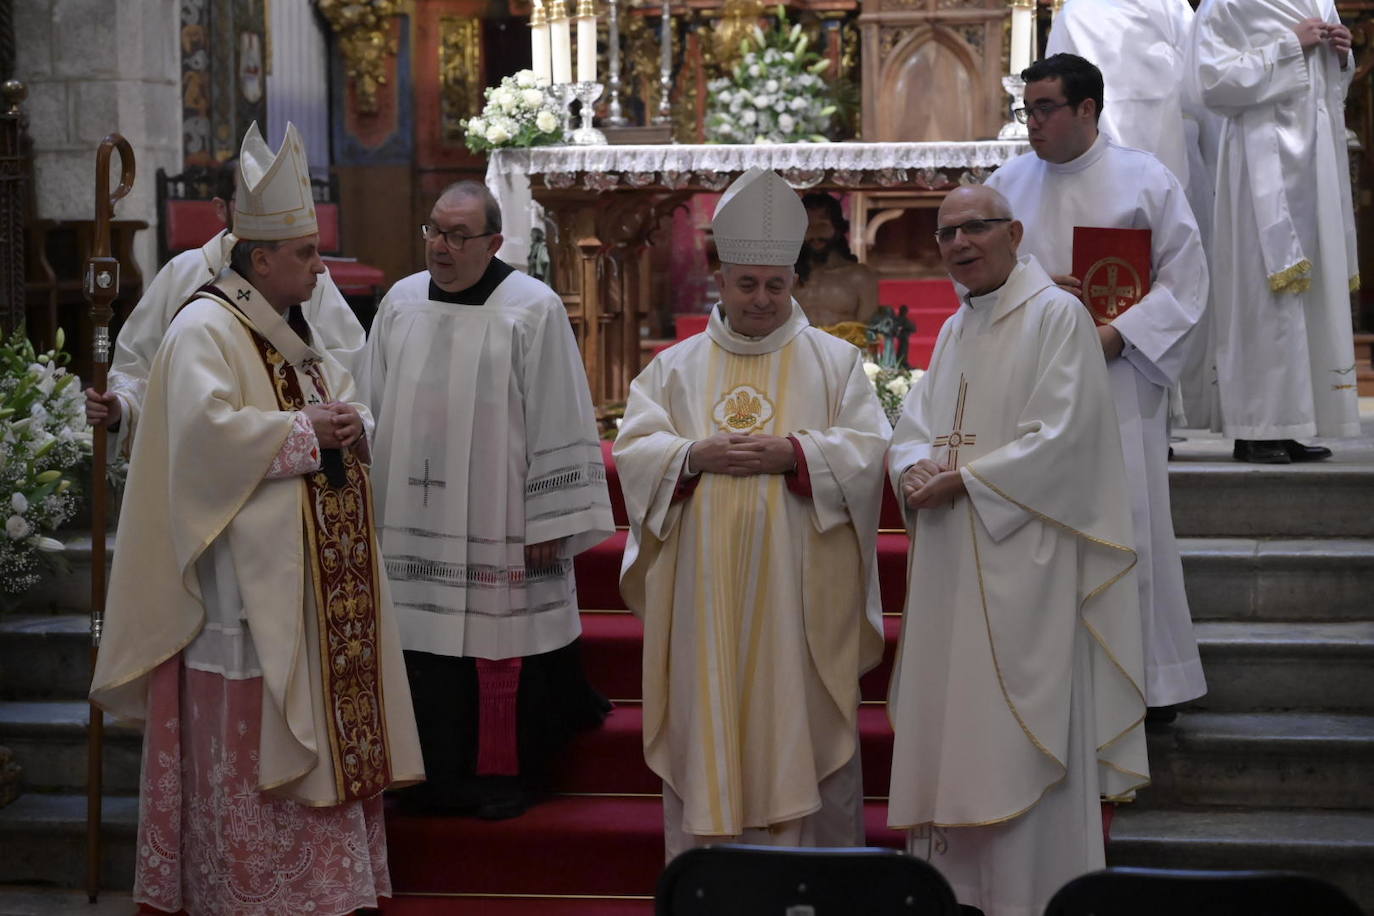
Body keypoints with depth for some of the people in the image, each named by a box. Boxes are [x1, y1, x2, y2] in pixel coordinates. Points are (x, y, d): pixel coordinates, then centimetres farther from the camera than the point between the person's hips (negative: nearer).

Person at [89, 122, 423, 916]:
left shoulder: (297, 332, 17)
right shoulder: (205, 331, -11)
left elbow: (350, 413, 21)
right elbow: (208, 430, -24)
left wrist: (348, 425, -3)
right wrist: (304, 431, -16)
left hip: (317, 573, 9)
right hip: (248, 574, -9)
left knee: (320, 721, 10)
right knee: (248, 732, -5)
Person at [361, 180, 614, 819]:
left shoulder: (533, 310, -6)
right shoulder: (400, 304, 7)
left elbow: (558, 421, -7)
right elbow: (376, 409, 14)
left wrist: (550, 522, -9)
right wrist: (371, 501, 13)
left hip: (498, 525, -4)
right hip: (417, 525, 4)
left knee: (501, 645, 1)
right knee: (426, 647, 6)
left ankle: (505, 776, 15)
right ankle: (441, 776, 18)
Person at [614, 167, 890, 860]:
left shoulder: (834, 361, 7)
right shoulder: (675, 367, 12)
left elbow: (870, 451, -1)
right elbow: (632, 450, 5)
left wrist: (792, 454, -16)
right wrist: (694, 455, -14)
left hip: (798, 592, -2)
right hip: (702, 589, 2)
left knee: (799, 729, 0)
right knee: (706, 729, 3)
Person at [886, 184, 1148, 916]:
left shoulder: (1056, 317, -6)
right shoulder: (954, 331, 18)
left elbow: (1062, 439, -15)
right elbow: (913, 431, 16)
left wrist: (960, 481, -14)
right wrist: (915, 470, -7)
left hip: (1022, 563, -8)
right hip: (952, 570, 8)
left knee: (1018, 742, -6)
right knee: (947, 736, 7)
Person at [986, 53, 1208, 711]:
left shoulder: (1145, 180, 2)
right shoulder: (1008, 183, 10)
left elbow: (1184, 282, 0)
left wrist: (1119, 332, -14)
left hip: (1119, 378, -2)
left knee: (1128, 524, -2)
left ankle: (1149, 673, 8)